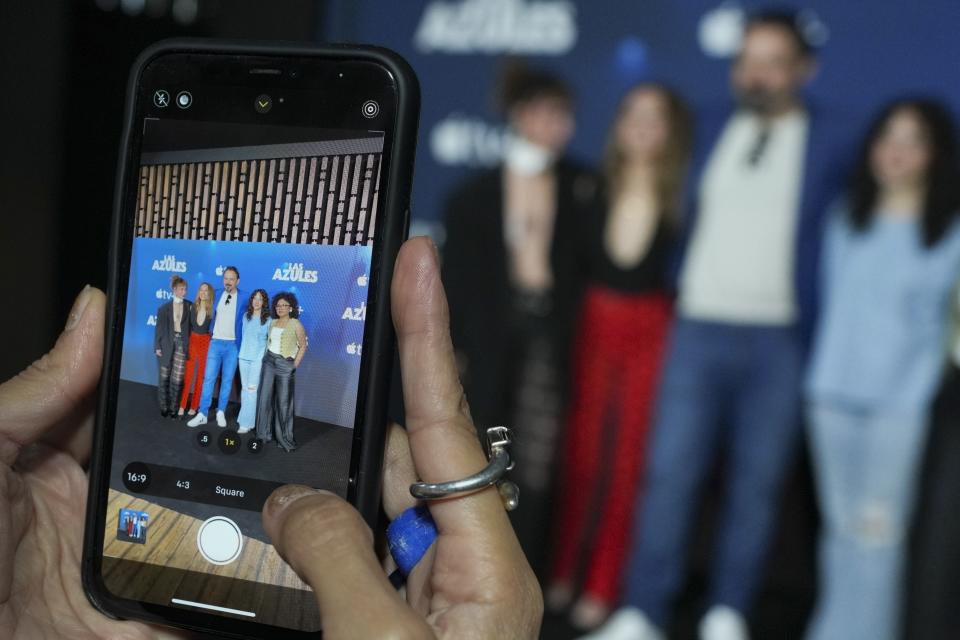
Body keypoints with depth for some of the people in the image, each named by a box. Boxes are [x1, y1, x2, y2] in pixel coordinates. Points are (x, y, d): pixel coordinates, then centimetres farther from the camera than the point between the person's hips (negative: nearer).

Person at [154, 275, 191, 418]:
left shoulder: (189, 306, 5)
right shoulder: (164, 307, 3)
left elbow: (191, 325, 2)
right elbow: (159, 328, 2)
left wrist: (189, 344, -9)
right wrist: (157, 346, -4)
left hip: (181, 343, 0)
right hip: (167, 343, 0)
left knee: (177, 378, -4)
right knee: (164, 377, 6)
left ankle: (172, 407, 5)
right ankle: (163, 407, 16)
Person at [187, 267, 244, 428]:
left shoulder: (244, 298, -6)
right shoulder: (217, 295, 4)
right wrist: (212, 334, 11)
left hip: (233, 345, -2)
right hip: (216, 343, 2)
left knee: (227, 380, 6)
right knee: (209, 378, 0)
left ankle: (221, 412, 17)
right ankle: (202, 414, 3)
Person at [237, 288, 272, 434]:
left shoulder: (268, 320, -6)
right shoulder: (246, 316, 7)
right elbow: (244, 336, 16)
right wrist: (243, 351, 14)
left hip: (258, 358, -5)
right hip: (244, 356, 5)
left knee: (252, 389, -8)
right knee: (244, 389, 8)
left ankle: (246, 423, -6)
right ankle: (246, 419, 15)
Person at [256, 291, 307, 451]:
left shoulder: (296, 325, -6)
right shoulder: (273, 322, 9)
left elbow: (303, 346, -5)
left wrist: (294, 365, -8)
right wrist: (267, 357, 8)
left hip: (285, 364, -5)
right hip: (269, 361, 5)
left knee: (284, 401, -1)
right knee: (265, 397, 7)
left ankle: (285, 437, 7)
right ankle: (264, 433, 19)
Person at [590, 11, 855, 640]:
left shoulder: (833, 139, 3)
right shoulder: (709, 131, 12)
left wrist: (819, 330, -5)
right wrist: (674, 293, 7)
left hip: (781, 338, -2)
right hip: (698, 328, 2)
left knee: (758, 482, 6)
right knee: (670, 473, -1)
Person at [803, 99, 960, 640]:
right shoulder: (846, 222, 11)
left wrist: (909, 397, -10)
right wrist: (824, 381, 8)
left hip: (899, 403, -3)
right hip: (834, 396, 4)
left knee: (879, 531, -6)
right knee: (840, 528, 9)